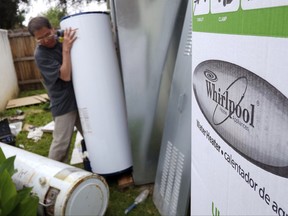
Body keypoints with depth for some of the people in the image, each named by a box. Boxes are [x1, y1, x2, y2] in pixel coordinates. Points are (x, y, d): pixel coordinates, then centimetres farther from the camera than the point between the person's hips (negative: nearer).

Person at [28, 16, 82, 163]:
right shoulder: (40, 54, -15)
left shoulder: (62, 42, 4)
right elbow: (65, 75, -22)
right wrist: (66, 49, -26)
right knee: (61, 143, -1)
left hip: (79, 98, 7)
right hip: (63, 103, -7)